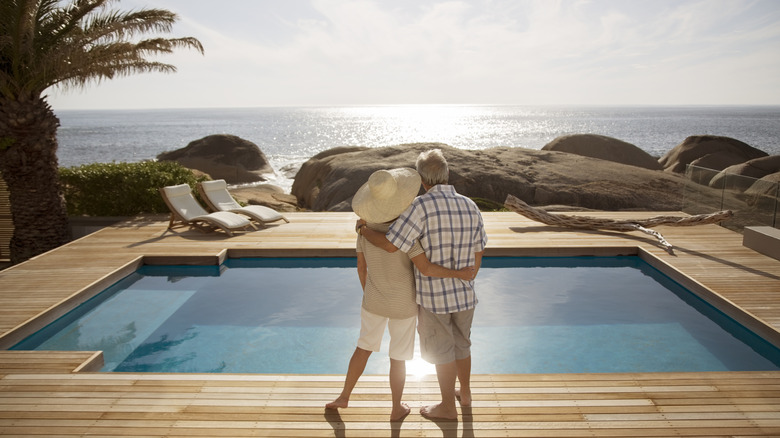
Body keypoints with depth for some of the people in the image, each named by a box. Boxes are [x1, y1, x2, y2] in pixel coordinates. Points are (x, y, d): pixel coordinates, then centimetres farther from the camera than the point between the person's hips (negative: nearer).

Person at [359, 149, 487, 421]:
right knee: (460, 343, 25)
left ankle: (448, 407, 30)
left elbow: (391, 245, -23)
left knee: (442, 351, 13)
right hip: (464, 293, 6)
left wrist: (364, 229, -5)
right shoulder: (470, 207, -2)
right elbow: (478, 253, 8)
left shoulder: (422, 206, -21)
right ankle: (465, 393, 44)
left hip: (433, 295, -5)